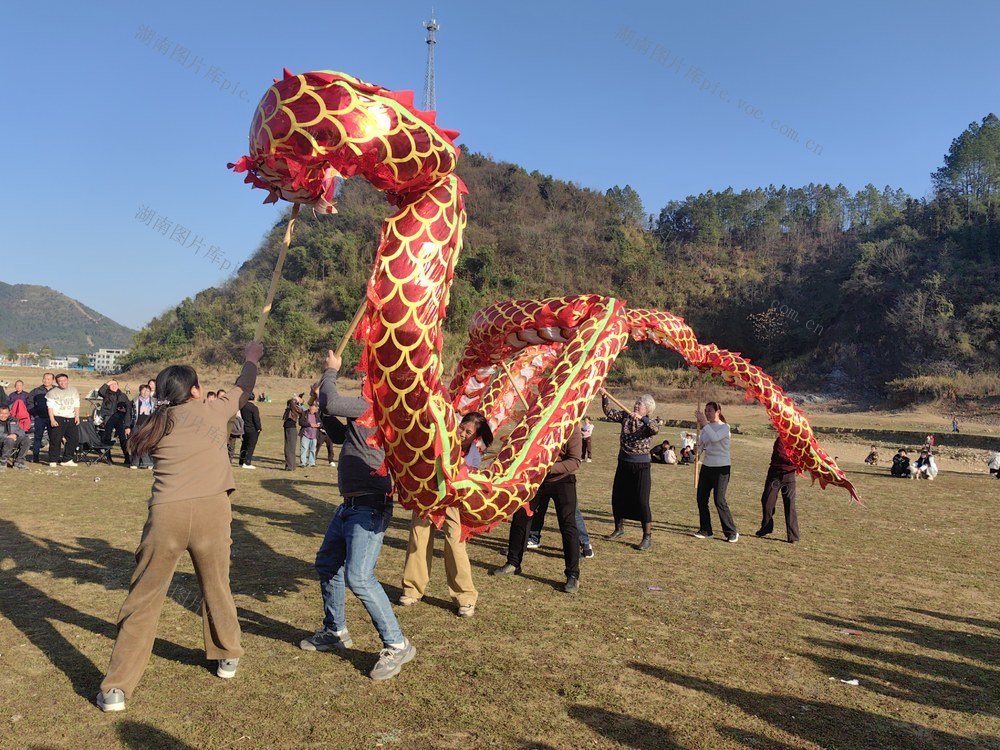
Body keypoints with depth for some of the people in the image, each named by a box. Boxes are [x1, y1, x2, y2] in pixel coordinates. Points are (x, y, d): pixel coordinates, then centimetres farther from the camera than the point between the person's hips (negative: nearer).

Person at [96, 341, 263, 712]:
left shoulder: (156, 423, 16)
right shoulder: (212, 410, 13)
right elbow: (242, 390, 31)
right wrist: (251, 359, 48)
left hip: (165, 513, 1)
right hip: (211, 509, -1)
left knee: (143, 599, 8)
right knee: (216, 588, 18)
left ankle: (116, 688, 11)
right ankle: (227, 656, 36)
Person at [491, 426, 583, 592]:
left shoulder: (572, 428, -19)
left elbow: (575, 461, -21)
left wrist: (549, 467, -35)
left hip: (562, 480, -5)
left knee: (568, 526, -9)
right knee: (520, 517, 8)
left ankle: (573, 575, 1)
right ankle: (513, 563, 24)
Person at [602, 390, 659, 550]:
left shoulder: (648, 422, -7)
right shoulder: (625, 416, 4)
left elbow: (656, 430, -29)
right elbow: (609, 413, -2)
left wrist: (641, 418, -39)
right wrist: (604, 397, -14)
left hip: (640, 466, -5)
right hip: (623, 464, 5)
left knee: (641, 501, -7)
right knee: (617, 498, 14)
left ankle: (648, 538, 0)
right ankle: (619, 529, 32)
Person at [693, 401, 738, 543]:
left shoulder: (724, 427, -8)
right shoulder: (706, 427, 9)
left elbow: (714, 437, -29)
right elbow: (700, 446, 10)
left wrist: (704, 422, -26)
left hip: (721, 468, -6)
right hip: (706, 466, 7)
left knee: (719, 500, -11)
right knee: (701, 498, 3)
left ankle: (732, 532, -1)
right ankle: (705, 530, 14)